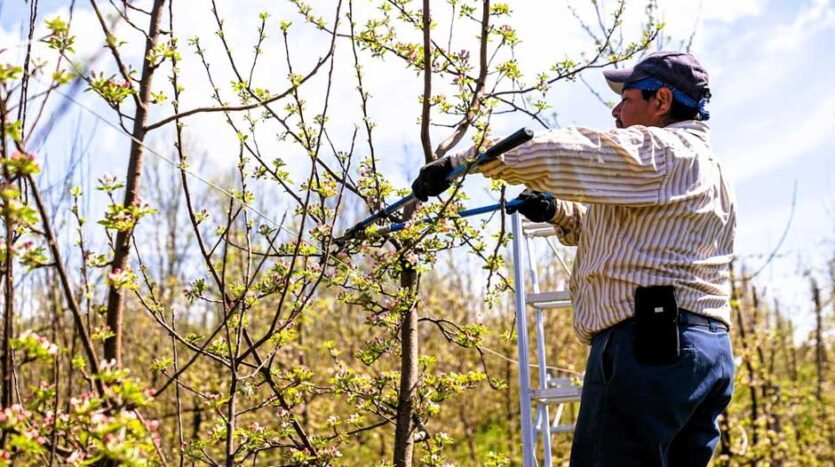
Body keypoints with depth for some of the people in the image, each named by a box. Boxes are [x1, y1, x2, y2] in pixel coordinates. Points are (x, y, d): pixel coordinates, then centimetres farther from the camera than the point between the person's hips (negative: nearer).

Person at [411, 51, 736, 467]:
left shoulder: (660, 152, -4)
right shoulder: (704, 166, 28)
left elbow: (559, 154, -14)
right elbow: (622, 231, 33)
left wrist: (463, 162, -6)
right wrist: (558, 212, 17)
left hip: (650, 343, -10)